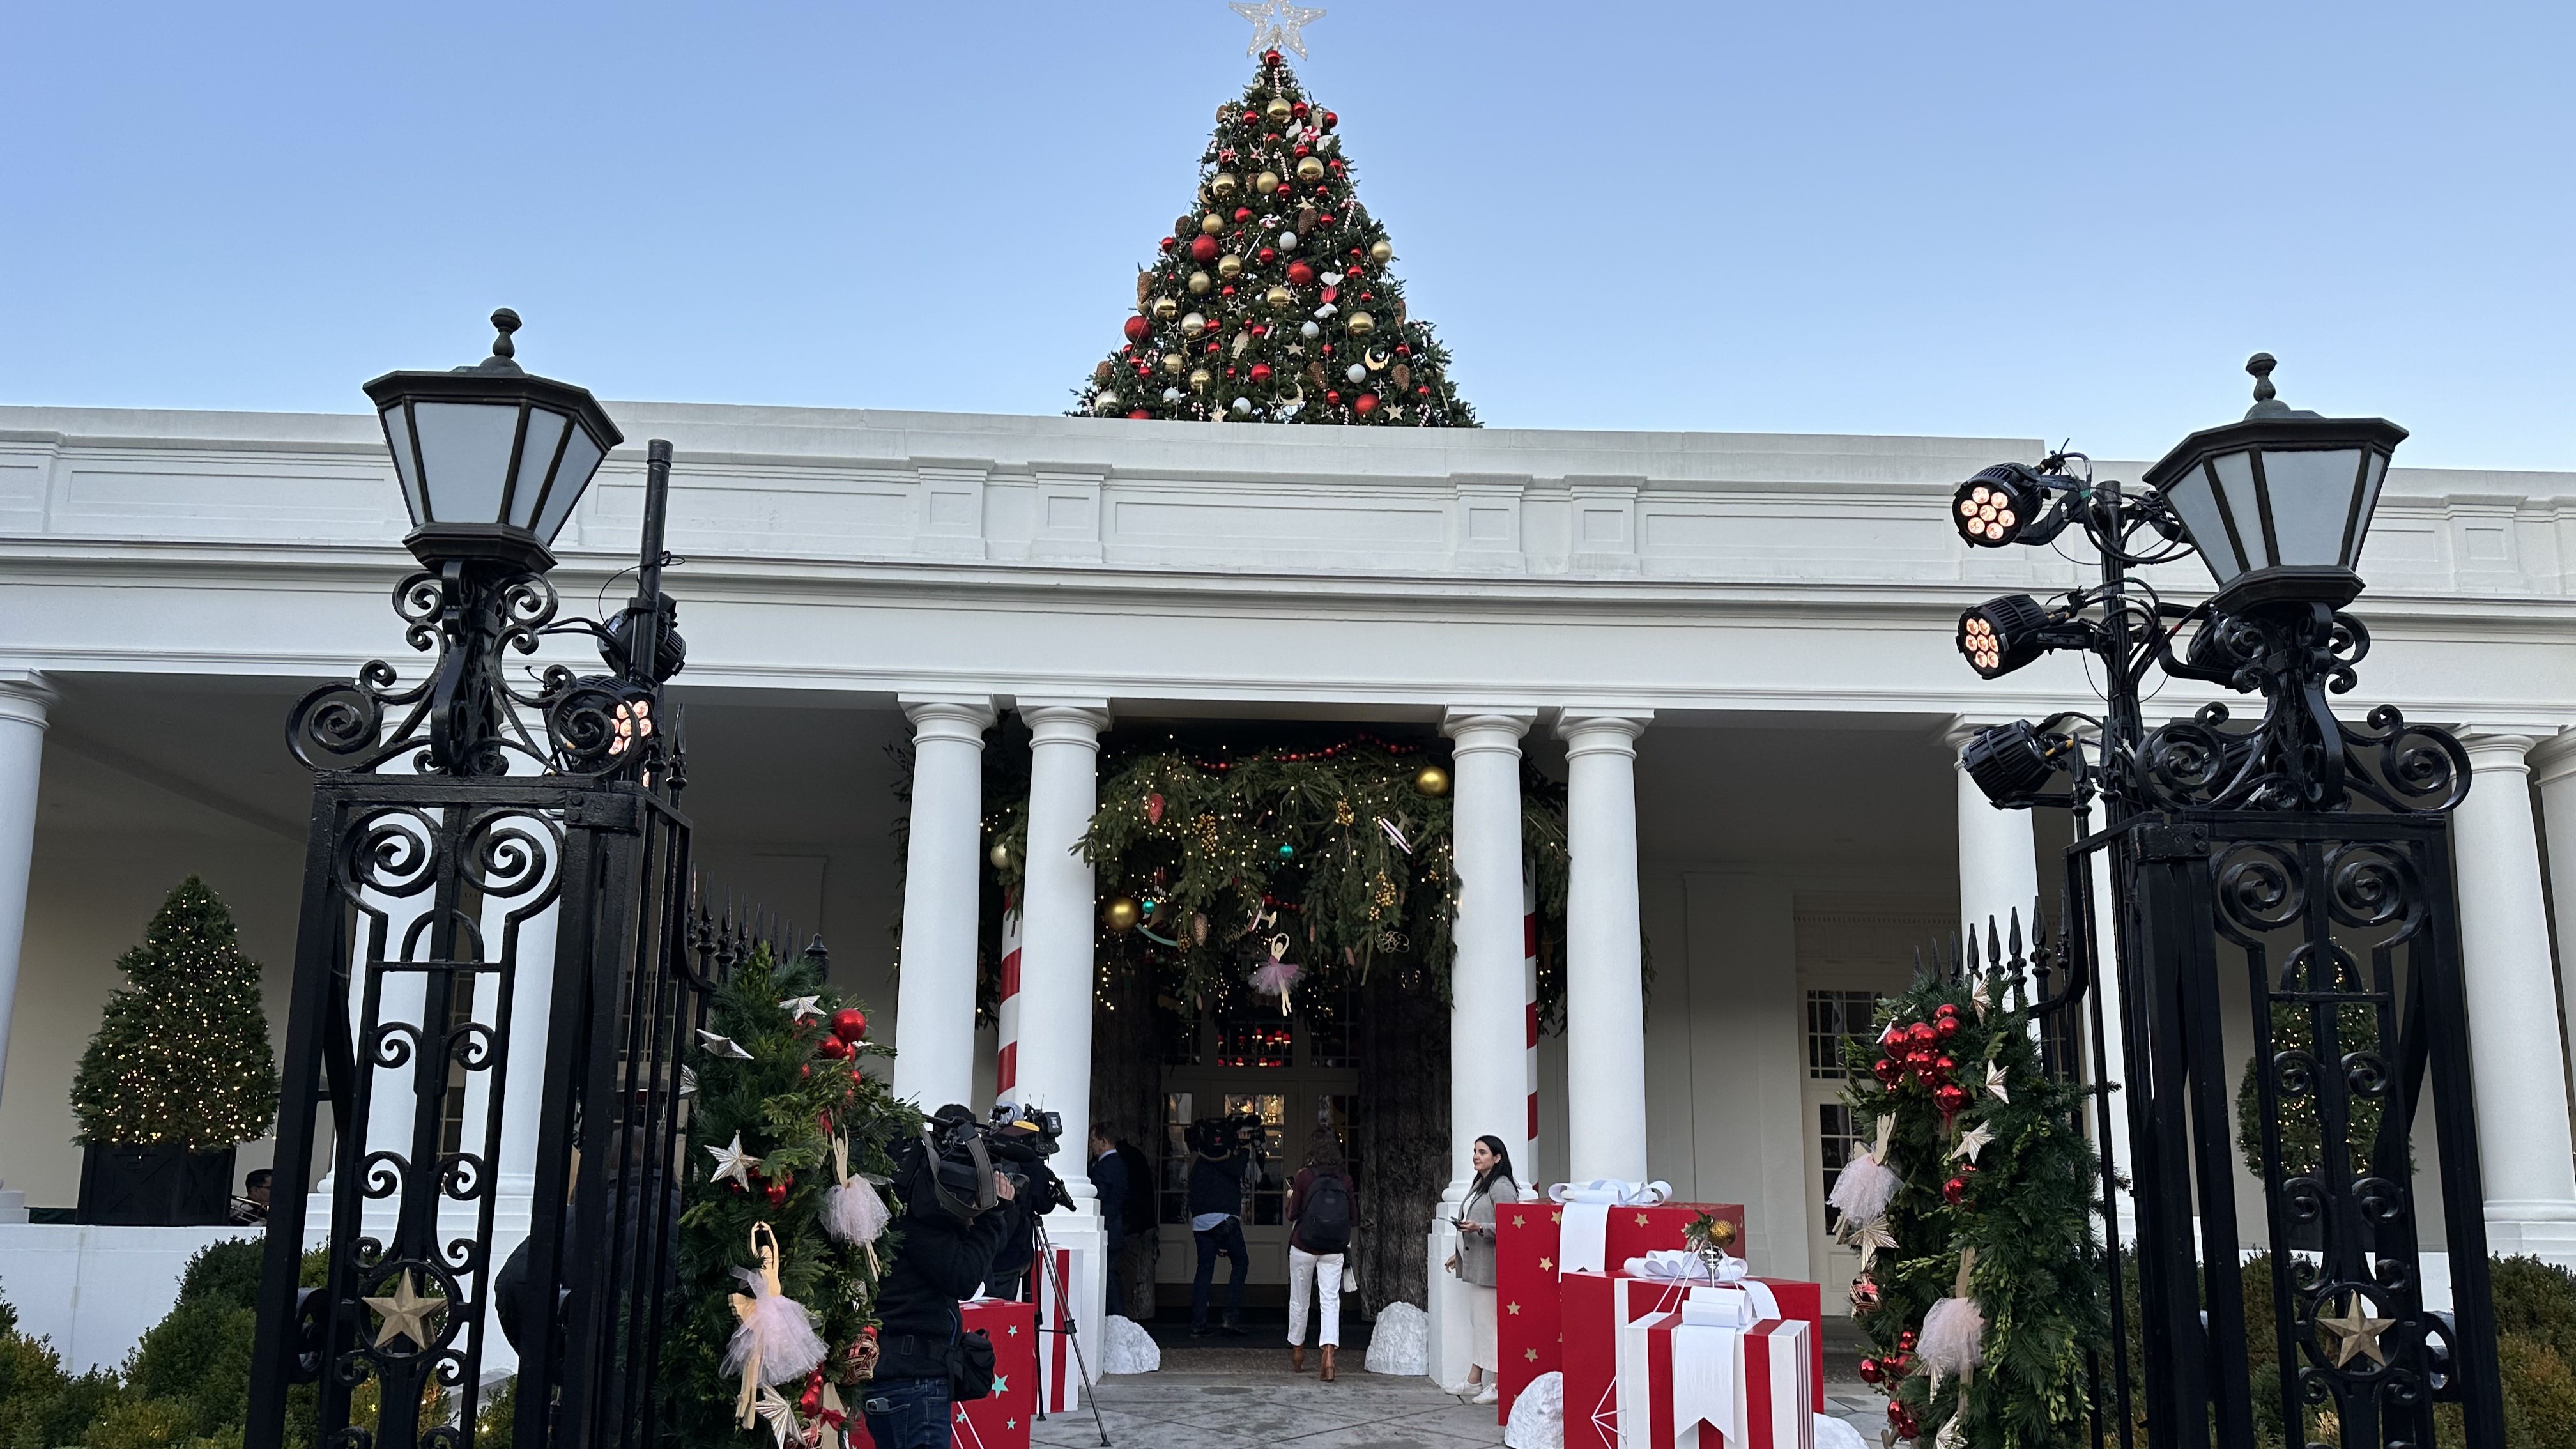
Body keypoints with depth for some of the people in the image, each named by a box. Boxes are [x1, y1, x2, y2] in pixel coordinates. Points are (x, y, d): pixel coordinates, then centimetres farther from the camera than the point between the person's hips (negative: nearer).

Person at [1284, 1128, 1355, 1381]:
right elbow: (1351, 1213, 5)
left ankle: (1297, 1353, 26)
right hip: (1334, 1250, 1)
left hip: (1304, 1246, -1)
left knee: (1299, 1299, 14)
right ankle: (1328, 1356, -19)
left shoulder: (1305, 1176, -9)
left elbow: (1292, 1214, -5)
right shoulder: (1345, 1179, -2)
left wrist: (1292, 1196, 14)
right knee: (1331, 1301, -2)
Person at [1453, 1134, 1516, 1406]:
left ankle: (1501, 1385, -7)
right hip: (1475, 1264, 11)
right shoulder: (1479, 1185, 18)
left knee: (1492, 1322, -9)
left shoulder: (1502, 1188, -13)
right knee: (1477, 1319, 13)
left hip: (1492, 1266, -11)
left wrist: (1480, 1228, -27)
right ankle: (1475, 1378, 19)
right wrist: (1460, 1253, 26)